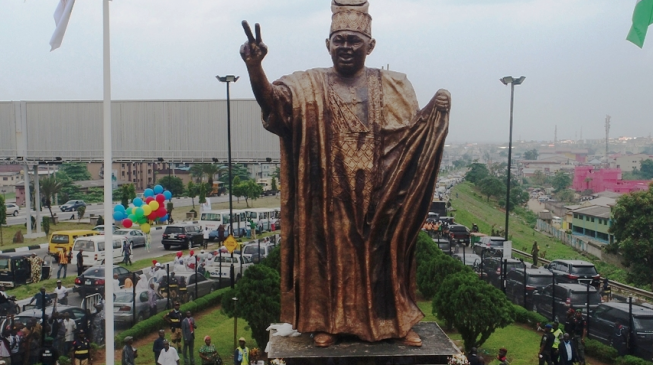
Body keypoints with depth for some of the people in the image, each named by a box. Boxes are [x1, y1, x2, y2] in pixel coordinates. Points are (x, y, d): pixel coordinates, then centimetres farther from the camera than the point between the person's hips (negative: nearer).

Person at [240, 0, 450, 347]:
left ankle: (396, 321, 24)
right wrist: (254, 65, -34)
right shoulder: (308, 85, 1)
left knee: (382, 251, 9)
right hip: (330, 193, 0)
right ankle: (329, 321, 22)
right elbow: (271, 101, -16)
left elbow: (411, 132, 4)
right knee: (330, 251, 7)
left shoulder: (393, 85, 6)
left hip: (378, 192, 1)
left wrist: (434, 111, -15)